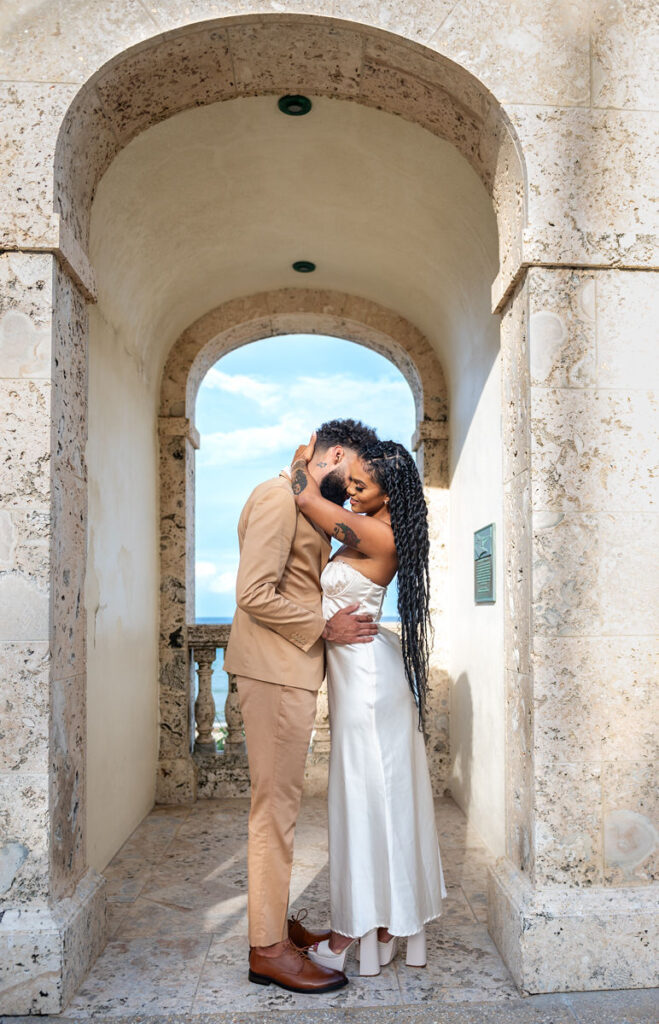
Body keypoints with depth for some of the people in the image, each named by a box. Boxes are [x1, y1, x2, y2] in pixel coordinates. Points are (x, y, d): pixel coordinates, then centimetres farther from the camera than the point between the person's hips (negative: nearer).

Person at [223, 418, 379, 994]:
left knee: (282, 803, 15)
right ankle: (267, 948, 8)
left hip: (293, 671, 10)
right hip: (274, 670, -10)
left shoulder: (312, 509, 20)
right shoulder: (278, 496, -12)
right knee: (276, 804, -3)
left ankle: (276, 922, 27)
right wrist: (325, 628, -15)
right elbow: (255, 594, -20)